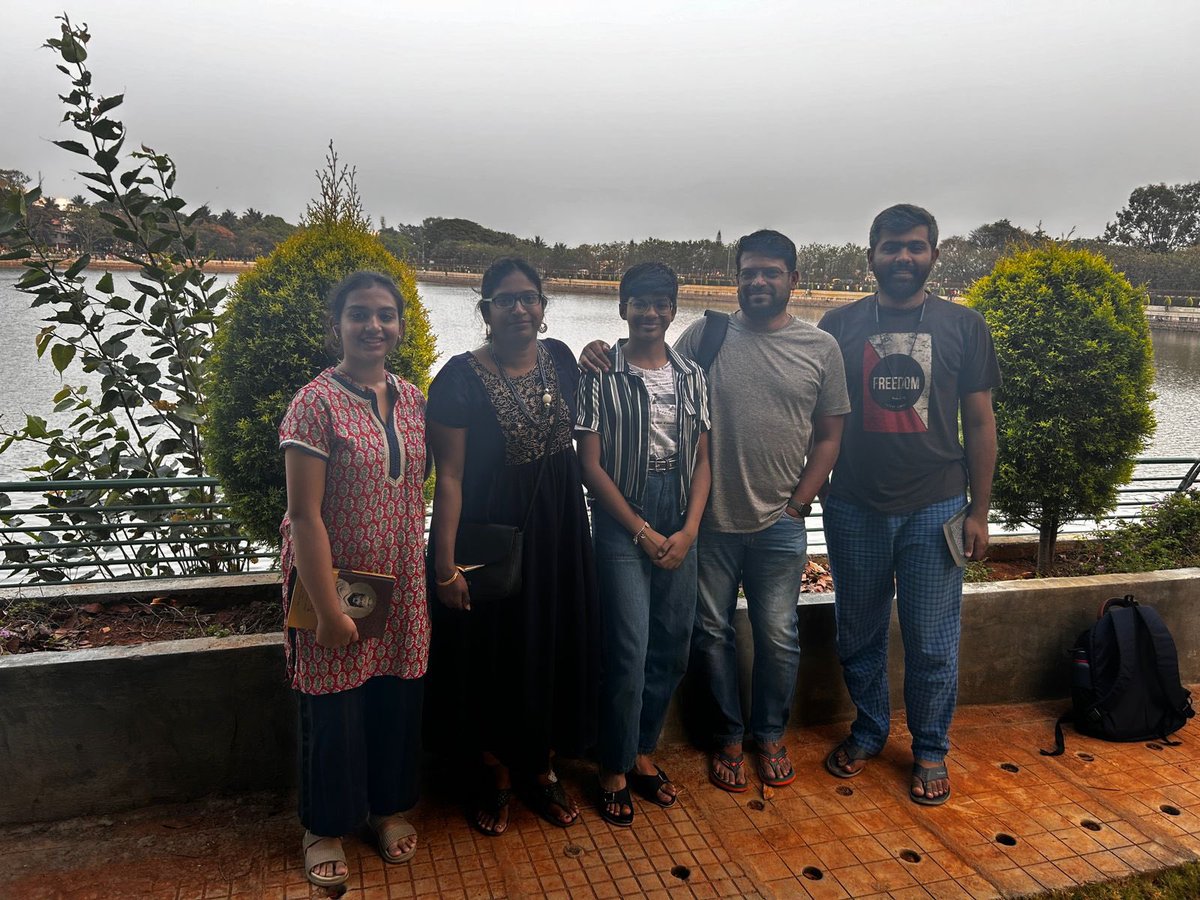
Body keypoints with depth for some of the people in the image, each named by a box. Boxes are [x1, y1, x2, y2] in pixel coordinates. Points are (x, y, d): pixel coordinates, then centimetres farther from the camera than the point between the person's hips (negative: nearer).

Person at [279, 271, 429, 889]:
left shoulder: (411, 399, 4)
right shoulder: (316, 403, -14)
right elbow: (304, 513, -17)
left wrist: (432, 571, 8)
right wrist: (328, 609, -18)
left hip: (403, 583, 5)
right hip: (337, 580, -5)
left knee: (398, 700, 15)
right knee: (334, 711, 9)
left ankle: (389, 808, 38)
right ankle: (325, 828, 32)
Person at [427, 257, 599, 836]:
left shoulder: (561, 359, 2)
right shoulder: (461, 377, -13)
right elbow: (449, 476, -14)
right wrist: (445, 565, -18)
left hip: (559, 529, 5)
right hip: (490, 532, -4)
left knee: (555, 648, 14)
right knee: (492, 654, 8)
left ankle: (541, 767, 36)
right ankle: (497, 776, 31)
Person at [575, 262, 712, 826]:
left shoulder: (691, 376, 9)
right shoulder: (601, 375, -5)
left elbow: (702, 459, 8)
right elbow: (591, 465, -7)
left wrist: (688, 530, -4)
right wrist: (643, 531, -9)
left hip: (680, 521, 5)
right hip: (621, 520, -5)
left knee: (673, 643, 9)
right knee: (629, 648, -5)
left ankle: (643, 751, 29)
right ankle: (615, 769, 14)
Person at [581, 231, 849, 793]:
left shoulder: (820, 348, 2)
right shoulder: (705, 335, 0)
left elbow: (828, 436, 5)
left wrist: (798, 505, -2)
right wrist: (606, 361, -17)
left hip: (779, 525, 0)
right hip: (710, 519, 0)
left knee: (778, 637, 11)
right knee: (712, 632, 11)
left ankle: (770, 735, 34)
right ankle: (727, 738, 32)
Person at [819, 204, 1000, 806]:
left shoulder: (963, 326, 2)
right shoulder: (839, 326, 2)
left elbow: (979, 423, 4)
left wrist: (978, 513, 2)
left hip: (935, 508, -1)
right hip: (854, 508, 1)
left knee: (932, 642, 8)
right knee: (858, 633, 13)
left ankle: (930, 748, 29)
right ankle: (868, 730, 35)